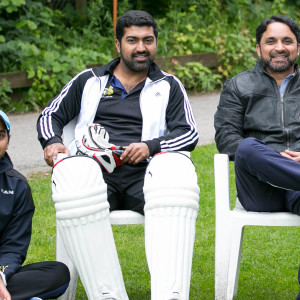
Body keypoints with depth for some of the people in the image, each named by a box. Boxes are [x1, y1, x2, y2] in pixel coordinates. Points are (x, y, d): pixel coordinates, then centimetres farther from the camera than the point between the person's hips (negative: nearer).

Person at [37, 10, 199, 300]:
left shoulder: (168, 86, 22)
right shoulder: (89, 81, 24)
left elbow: (189, 133, 12)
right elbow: (50, 116, 26)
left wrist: (151, 146, -7)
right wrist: (52, 142, 3)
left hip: (142, 176, 0)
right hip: (95, 171, 0)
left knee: (177, 168, -37)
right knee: (71, 173, -38)